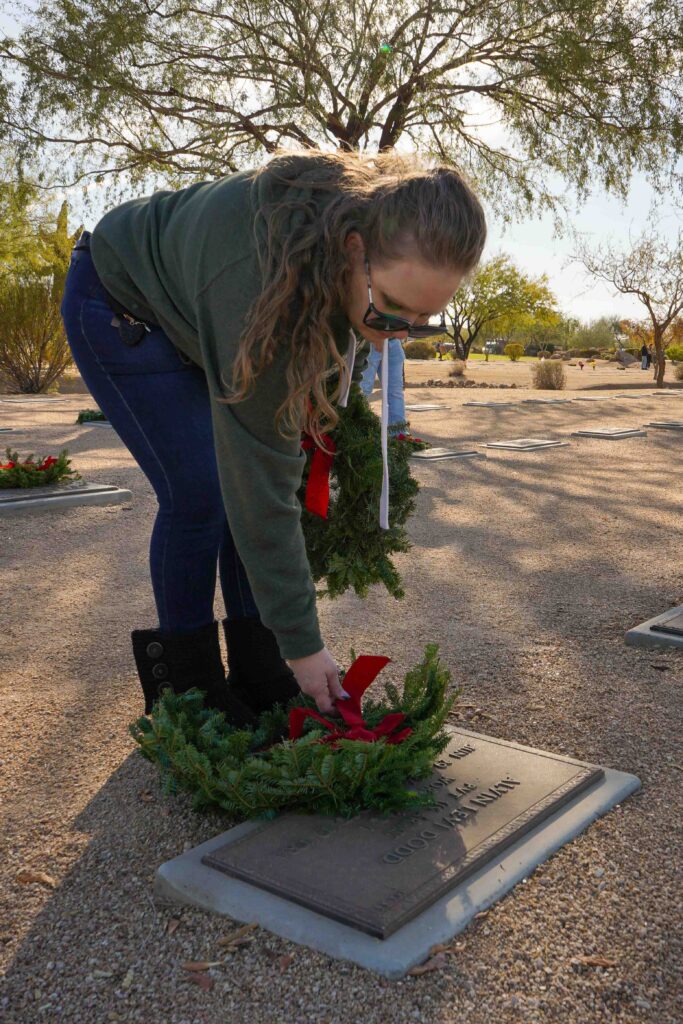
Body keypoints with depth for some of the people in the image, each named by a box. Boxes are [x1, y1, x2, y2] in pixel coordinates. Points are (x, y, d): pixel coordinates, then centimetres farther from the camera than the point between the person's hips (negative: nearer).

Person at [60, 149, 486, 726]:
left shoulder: (361, 211, -22)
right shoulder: (264, 282, -43)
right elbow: (263, 483, -39)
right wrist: (302, 644, -31)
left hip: (198, 313, 7)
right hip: (122, 305, -7)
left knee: (244, 485, -5)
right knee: (200, 493, -17)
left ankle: (258, 678, 5)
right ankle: (185, 691, 1)